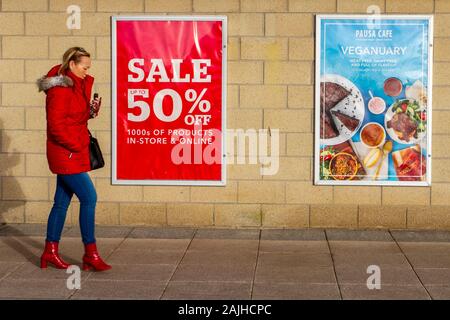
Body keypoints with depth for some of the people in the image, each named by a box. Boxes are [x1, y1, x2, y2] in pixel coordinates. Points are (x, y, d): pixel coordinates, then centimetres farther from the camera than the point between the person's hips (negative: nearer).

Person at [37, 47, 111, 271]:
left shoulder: (75, 85, 14)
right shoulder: (60, 89, -15)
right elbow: (55, 125, -20)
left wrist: (90, 110, -1)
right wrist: (75, 146, -14)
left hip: (71, 154, 10)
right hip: (66, 154, -10)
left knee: (62, 201, 12)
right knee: (89, 197, -10)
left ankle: (50, 252, 19)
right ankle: (90, 255, -5)